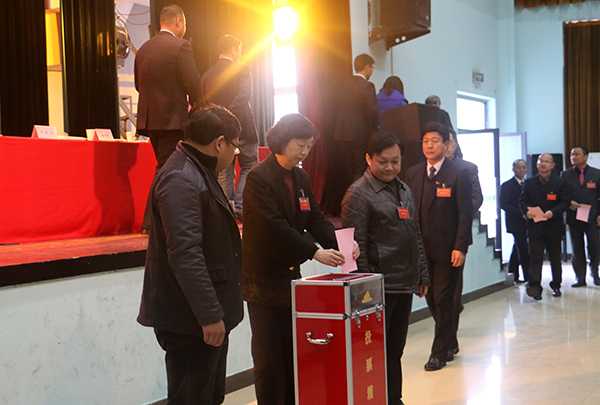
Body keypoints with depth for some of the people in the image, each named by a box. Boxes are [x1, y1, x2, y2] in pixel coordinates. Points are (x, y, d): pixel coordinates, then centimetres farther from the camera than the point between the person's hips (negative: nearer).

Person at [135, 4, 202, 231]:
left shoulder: (143, 49, 11)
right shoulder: (180, 46, -9)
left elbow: (139, 85, 17)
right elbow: (193, 84, -12)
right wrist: (197, 106, 5)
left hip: (149, 118, 7)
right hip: (172, 119, -7)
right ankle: (151, 222, -2)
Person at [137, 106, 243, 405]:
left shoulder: (199, 174, 16)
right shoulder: (180, 181, -19)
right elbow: (185, 254, -26)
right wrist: (210, 316, -25)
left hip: (208, 316, 11)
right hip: (189, 322, -11)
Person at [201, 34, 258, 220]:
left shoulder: (207, 75, 10)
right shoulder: (241, 69, -4)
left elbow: (203, 105, 7)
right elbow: (244, 95, -18)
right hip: (242, 128, -4)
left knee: (225, 173, 7)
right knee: (249, 167, 7)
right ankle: (240, 206, -6)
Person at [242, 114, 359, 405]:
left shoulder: (300, 178, 12)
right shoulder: (259, 177, -13)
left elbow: (315, 219, 10)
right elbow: (275, 227, -21)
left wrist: (340, 244, -8)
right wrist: (314, 252, -25)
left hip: (290, 275, 7)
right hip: (263, 279, -7)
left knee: (293, 351, 10)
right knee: (269, 355, -2)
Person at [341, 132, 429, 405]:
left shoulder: (404, 191, 17)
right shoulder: (358, 194, -8)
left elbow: (416, 237, 22)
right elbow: (356, 246, -12)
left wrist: (422, 275, 19)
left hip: (405, 285, 7)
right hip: (379, 288, -7)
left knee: (395, 351, 14)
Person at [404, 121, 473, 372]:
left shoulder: (458, 174, -6)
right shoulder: (413, 174, 9)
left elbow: (465, 214, -8)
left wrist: (460, 248, -15)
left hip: (448, 248, -5)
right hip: (421, 248, 5)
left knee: (443, 300, 0)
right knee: (432, 299, 12)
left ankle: (440, 352, 11)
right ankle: (450, 343, 30)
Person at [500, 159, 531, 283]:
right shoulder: (507, 186, -4)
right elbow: (504, 205, -12)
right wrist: (522, 214, -19)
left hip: (527, 222, 6)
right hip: (516, 223, -6)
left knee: (518, 249, 13)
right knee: (524, 251, -10)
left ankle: (513, 275, 22)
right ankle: (528, 277, -7)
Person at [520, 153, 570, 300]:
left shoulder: (560, 182, 3)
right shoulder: (529, 182, 8)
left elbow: (565, 202, -2)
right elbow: (522, 200, 7)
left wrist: (553, 212, -18)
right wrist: (526, 211, -15)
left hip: (554, 226, 0)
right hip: (535, 226, 0)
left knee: (555, 257, 11)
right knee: (535, 257, -10)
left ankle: (556, 286, 24)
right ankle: (534, 286, -17)